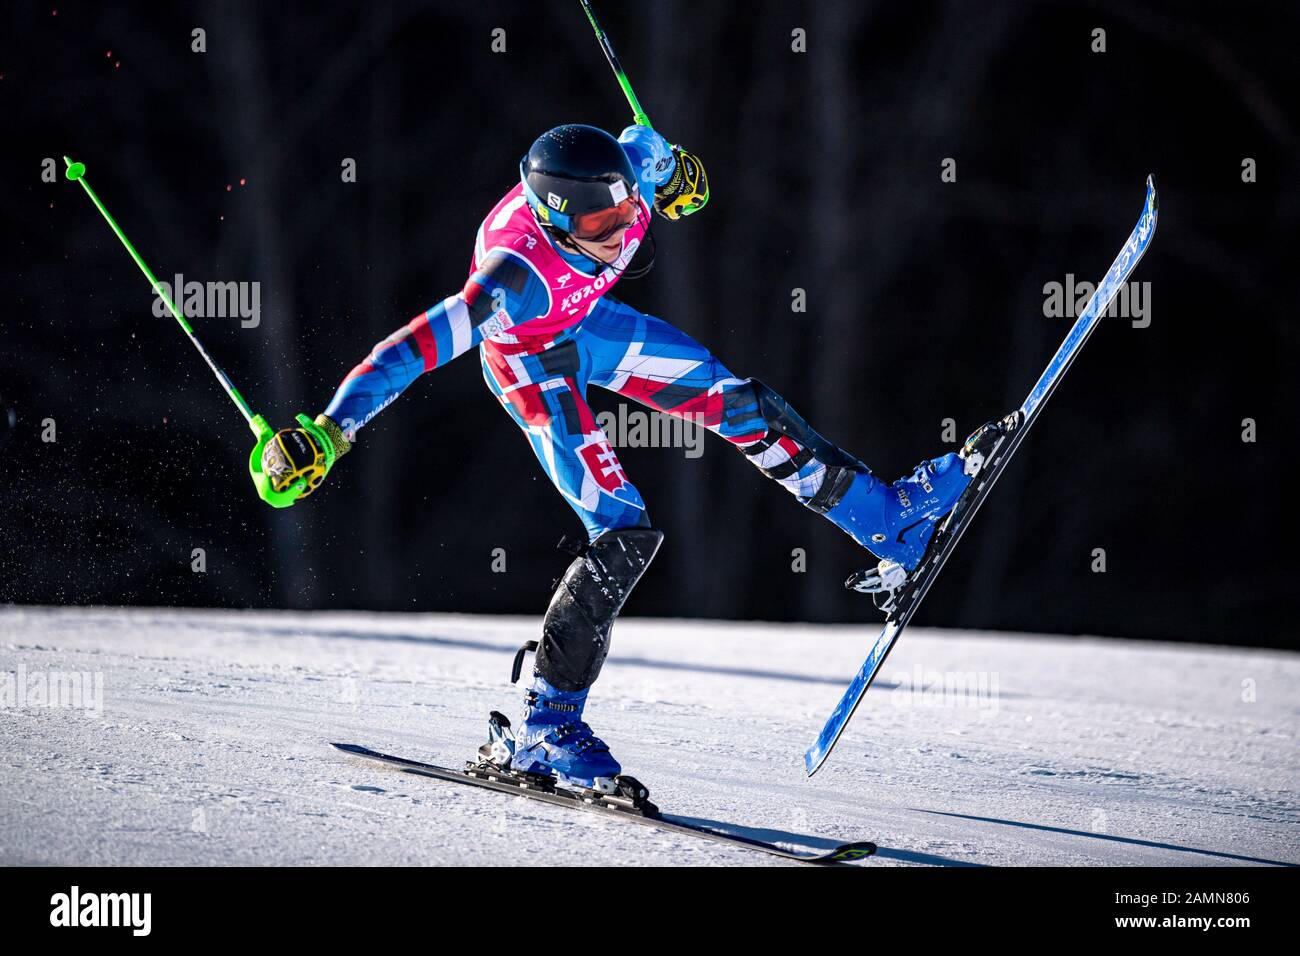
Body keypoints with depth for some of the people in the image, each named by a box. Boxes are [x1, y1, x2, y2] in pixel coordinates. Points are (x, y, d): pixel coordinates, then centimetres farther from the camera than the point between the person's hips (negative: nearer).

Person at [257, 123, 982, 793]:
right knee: (625, 535, -15)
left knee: (737, 402, 7)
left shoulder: (626, 175, -29)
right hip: (532, 362, -6)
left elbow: (647, 145, -4)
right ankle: (546, 729, -9)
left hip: (587, 320, 6)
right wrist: (328, 434, -52)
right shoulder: (520, 275, -45)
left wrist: (674, 170, 19)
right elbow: (417, 348, -47)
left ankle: (888, 518, 24)